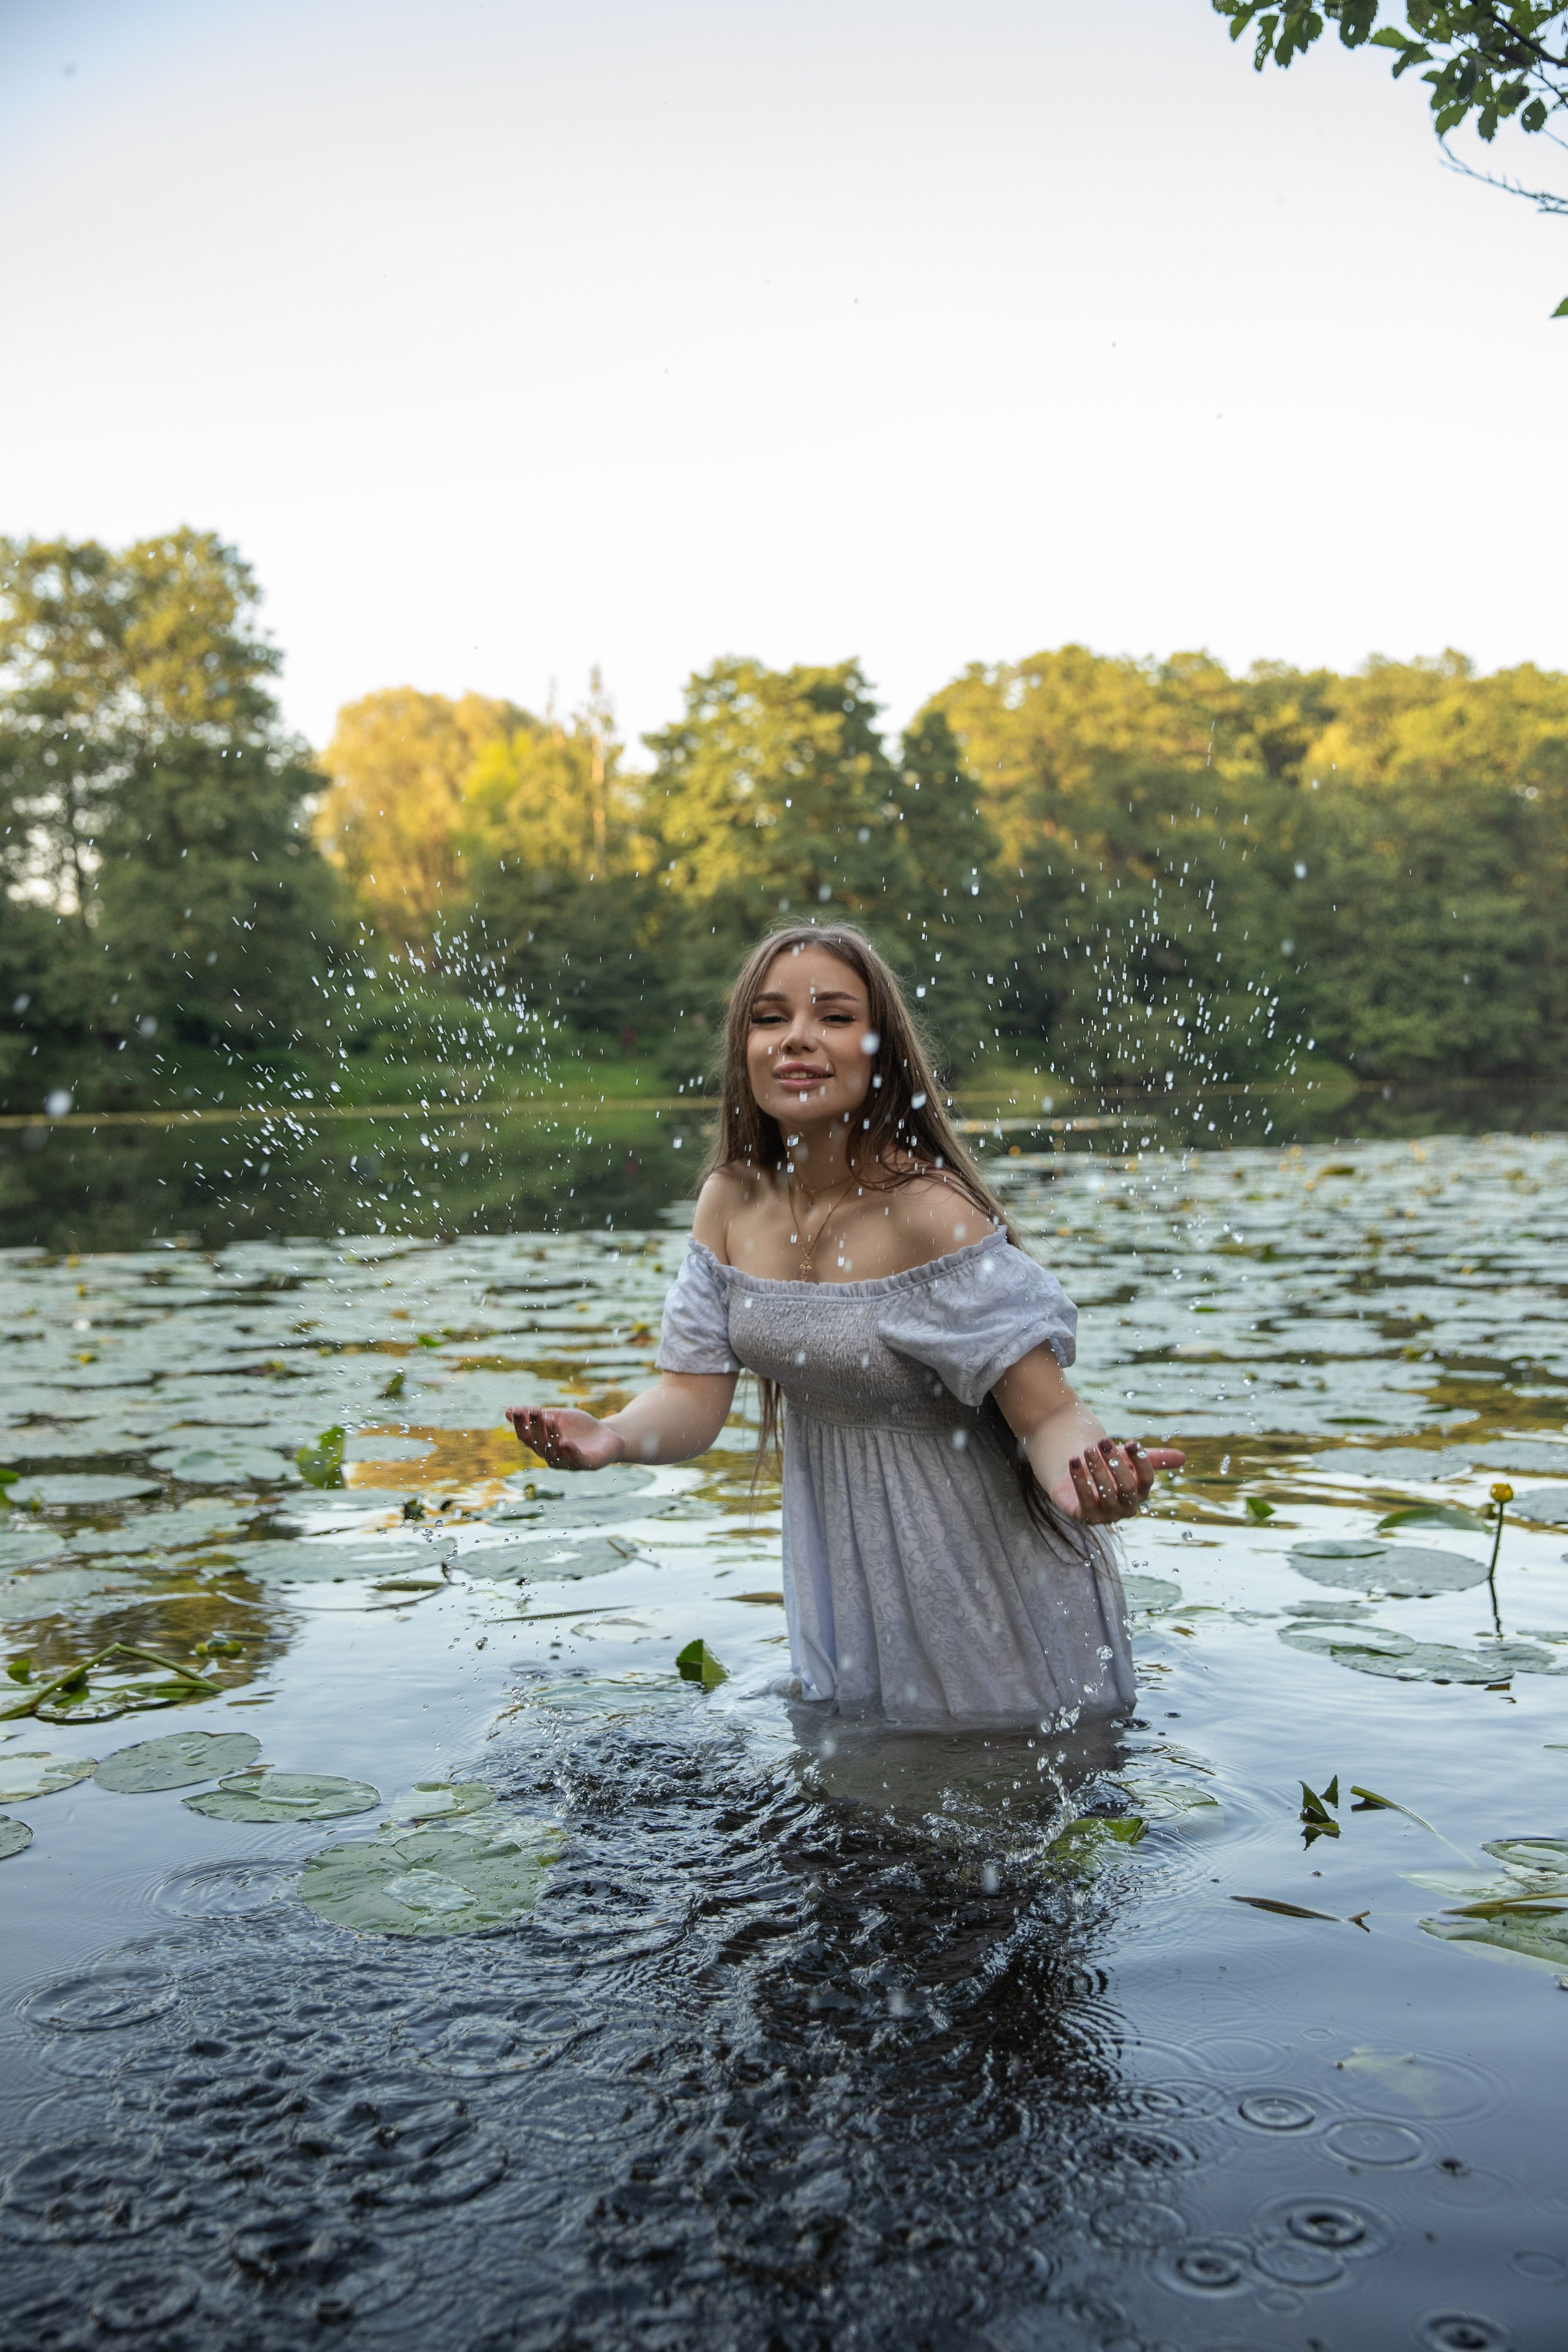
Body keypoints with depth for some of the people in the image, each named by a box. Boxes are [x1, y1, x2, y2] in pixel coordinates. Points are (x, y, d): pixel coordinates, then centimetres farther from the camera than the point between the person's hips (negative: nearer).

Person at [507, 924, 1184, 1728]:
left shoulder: (927, 1212, -26)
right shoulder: (730, 1200, -7)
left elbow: (1049, 1412, -26)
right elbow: (692, 1396, -8)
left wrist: (1086, 1477, -48)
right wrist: (611, 1437, -29)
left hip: (975, 1570, -5)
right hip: (841, 1568, 6)